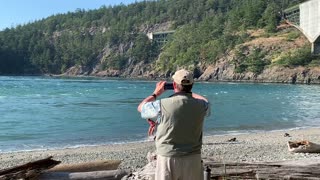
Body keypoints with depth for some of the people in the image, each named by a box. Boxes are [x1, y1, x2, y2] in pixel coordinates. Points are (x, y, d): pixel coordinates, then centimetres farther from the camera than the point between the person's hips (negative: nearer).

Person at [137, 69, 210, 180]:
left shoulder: (162, 105, -14)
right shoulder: (201, 105, -6)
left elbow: (141, 108, 7)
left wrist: (156, 93, 18)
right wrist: (189, 93, 29)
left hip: (168, 158, -2)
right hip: (193, 158, 2)